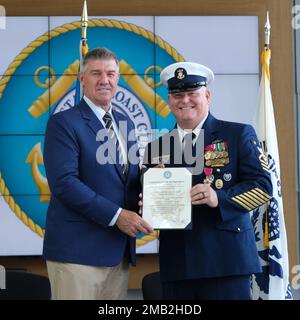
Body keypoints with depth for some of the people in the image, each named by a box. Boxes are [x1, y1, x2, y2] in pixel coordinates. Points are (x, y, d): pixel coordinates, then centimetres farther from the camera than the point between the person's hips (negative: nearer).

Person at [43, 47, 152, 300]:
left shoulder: (125, 123, 16)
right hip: (77, 249, -6)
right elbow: (63, 182, -16)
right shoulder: (63, 123, -6)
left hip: (119, 249, 7)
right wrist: (116, 215, -19)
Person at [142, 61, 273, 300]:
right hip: (176, 263, 4)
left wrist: (219, 198, -19)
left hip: (226, 260, -3)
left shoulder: (239, 134, 4)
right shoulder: (156, 147, 14)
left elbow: (262, 185, -3)